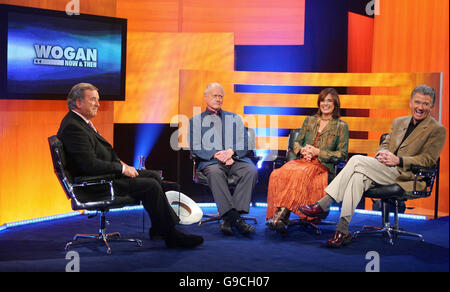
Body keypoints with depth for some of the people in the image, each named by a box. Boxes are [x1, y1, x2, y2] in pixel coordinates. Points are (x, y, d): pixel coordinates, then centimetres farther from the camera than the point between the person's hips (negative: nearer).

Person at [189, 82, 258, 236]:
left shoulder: (235, 118, 25)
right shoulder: (195, 120, 19)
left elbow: (244, 144, 12)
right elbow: (195, 148, 4)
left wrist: (231, 151, -12)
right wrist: (216, 155, -13)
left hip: (235, 160, 2)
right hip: (209, 161, -2)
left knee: (251, 170, -31)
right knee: (214, 172, -38)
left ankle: (228, 219, -35)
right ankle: (235, 218, -42)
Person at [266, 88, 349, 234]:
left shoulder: (341, 126, 9)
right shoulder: (309, 121, 23)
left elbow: (342, 154, 3)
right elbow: (297, 142, 24)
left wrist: (318, 152, -7)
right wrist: (302, 151, -1)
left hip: (323, 165, -4)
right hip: (302, 160, 4)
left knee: (300, 173, -39)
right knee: (278, 174, -31)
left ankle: (281, 215, -43)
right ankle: (280, 217, -39)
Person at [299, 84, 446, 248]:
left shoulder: (437, 130, 3)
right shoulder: (399, 122, 23)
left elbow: (428, 160, -6)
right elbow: (385, 144, 23)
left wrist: (398, 160, -17)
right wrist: (382, 153, -3)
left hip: (405, 176, -6)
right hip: (386, 171, 6)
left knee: (358, 160, -25)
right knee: (358, 176, -30)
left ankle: (323, 204, -21)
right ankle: (342, 231, -32)